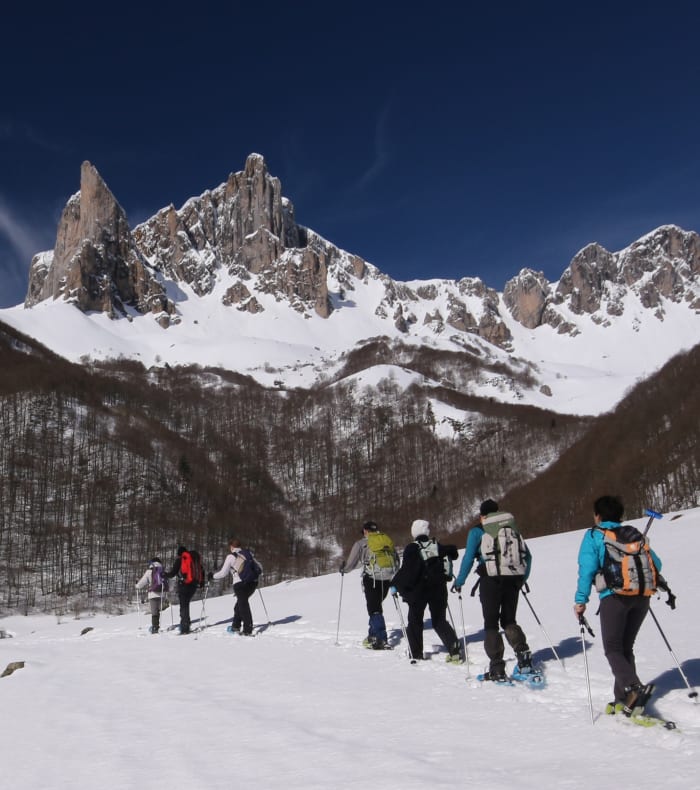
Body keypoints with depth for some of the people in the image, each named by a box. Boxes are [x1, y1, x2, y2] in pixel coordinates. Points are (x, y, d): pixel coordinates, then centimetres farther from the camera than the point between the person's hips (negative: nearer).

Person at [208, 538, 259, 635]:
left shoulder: (231, 556, -1)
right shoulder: (248, 553, 13)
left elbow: (223, 573, 2)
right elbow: (259, 567, 17)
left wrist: (212, 576, 18)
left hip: (240, 583, -5)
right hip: (253, 582, 6)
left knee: (243, 605, 1)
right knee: (241, 603, 22)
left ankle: (248, 630, -2)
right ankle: (236, 626, 27)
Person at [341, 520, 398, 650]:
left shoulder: (361, 544, 3)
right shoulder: (388, 540, 15)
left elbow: (351, 564, 7)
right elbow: (396, 561, 18)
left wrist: (343, 569, 27)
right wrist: (392, 575, 30)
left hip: (372, 578, -4)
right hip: (387, 578, 5)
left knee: (374, 608, 0)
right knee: (376, 605, 19)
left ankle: (382, 639, -9)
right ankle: (372, 635, 21)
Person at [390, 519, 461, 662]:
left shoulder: (412, 548, -12)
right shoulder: (437, 546, 1)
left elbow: (406, 570, -18)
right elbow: (453, 553, 11)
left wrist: (395, 585, -10)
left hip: (418, 591, -4)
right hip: (438, 590, 4)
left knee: (415, 622, 11)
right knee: (440, 621, 13)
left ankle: (416, 655, 11)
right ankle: (454, 651, -2)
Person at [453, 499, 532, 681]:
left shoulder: (477, 531, 3)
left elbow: (468, 558, -3)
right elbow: (527, 556, 13)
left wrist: (459, 581, 7)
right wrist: (523, 578, 23)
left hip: (490, 580, -3)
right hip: (513, 580, 4)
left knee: (491, 623, 7)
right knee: (509, 620, 19)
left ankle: (497, 670, 2)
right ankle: (523, 652, -4)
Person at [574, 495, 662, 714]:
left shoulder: (593, 535, 6)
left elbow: (587, 569, -4)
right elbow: (656, 563, 17)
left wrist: (580, 600, -3)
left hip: (615, 595, -5)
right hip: (642, 596, 5)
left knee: (613, 648, 0)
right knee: (626, 647, 16)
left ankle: (633, 688, -24)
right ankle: (623, 699, 15)